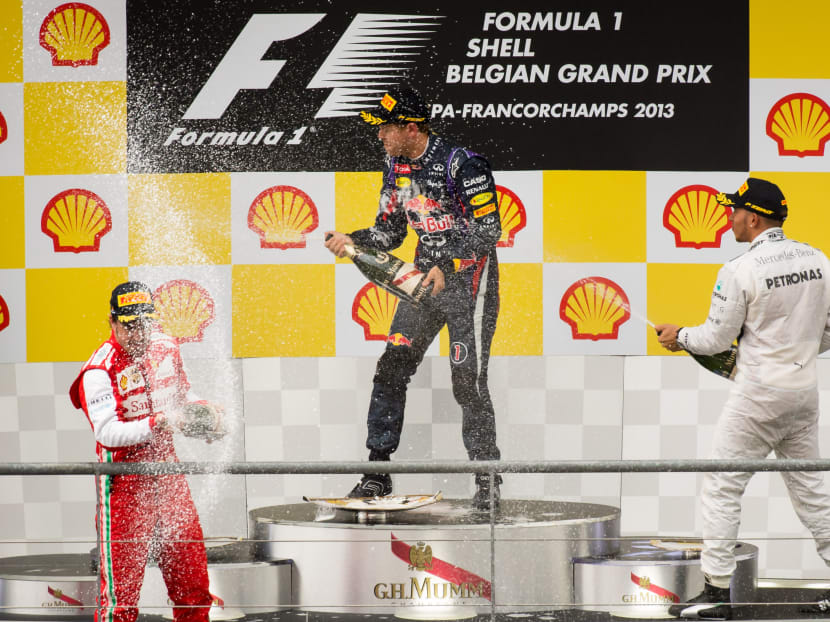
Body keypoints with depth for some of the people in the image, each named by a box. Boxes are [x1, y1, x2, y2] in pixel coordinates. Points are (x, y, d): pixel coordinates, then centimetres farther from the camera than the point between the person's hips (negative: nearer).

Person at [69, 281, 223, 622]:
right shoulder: (100, 370, -16)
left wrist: (203, 409, 2)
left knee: (191, 567, 12)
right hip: (124, 480, -6)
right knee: (120, 588, -8)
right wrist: (156, 424, -37)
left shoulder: (165, 348, 5)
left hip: (167, 471, 6)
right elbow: (107, 432, -27)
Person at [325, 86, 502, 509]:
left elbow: (488, 230, -18)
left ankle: (488, 479, 2)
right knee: (392, 367, 0)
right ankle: (378, 471, 6)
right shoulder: (396, 166, 5)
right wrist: (352, 240, -6)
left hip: (469, 273, -7)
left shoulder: (462, 164, -19)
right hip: (426, 275, 7)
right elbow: (389, 230, 12)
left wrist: (447, 267, -25)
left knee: (467, 379, -9)